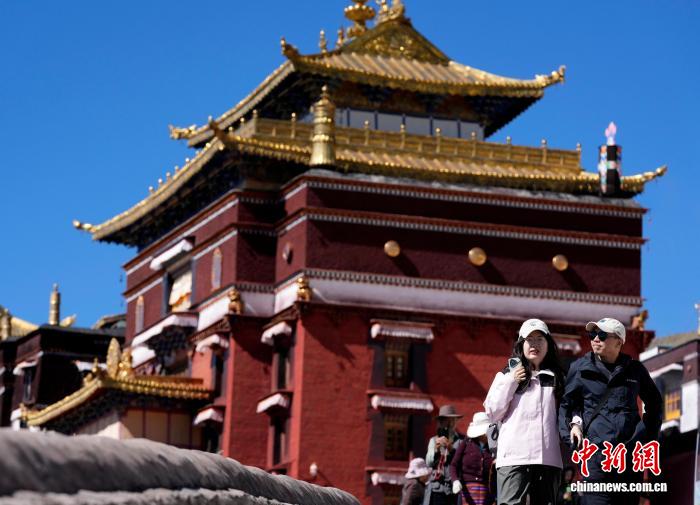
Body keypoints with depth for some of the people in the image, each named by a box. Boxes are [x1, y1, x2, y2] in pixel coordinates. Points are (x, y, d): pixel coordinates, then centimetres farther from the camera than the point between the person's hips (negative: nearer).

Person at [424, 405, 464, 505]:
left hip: (454, 489, -2)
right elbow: (428, 462, 8)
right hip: (437, 488, 2)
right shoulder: (434, 440, 17)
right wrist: (436, 449, -10)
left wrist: (451, 449, -16)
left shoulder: (461, 440, 7)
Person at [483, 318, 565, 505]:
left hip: (549, 458, 3)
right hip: (514, 457, -3)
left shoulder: (557, 378, 17)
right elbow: (493, 413, 8)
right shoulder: (507, 375, 12)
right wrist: (510, 382, -1)